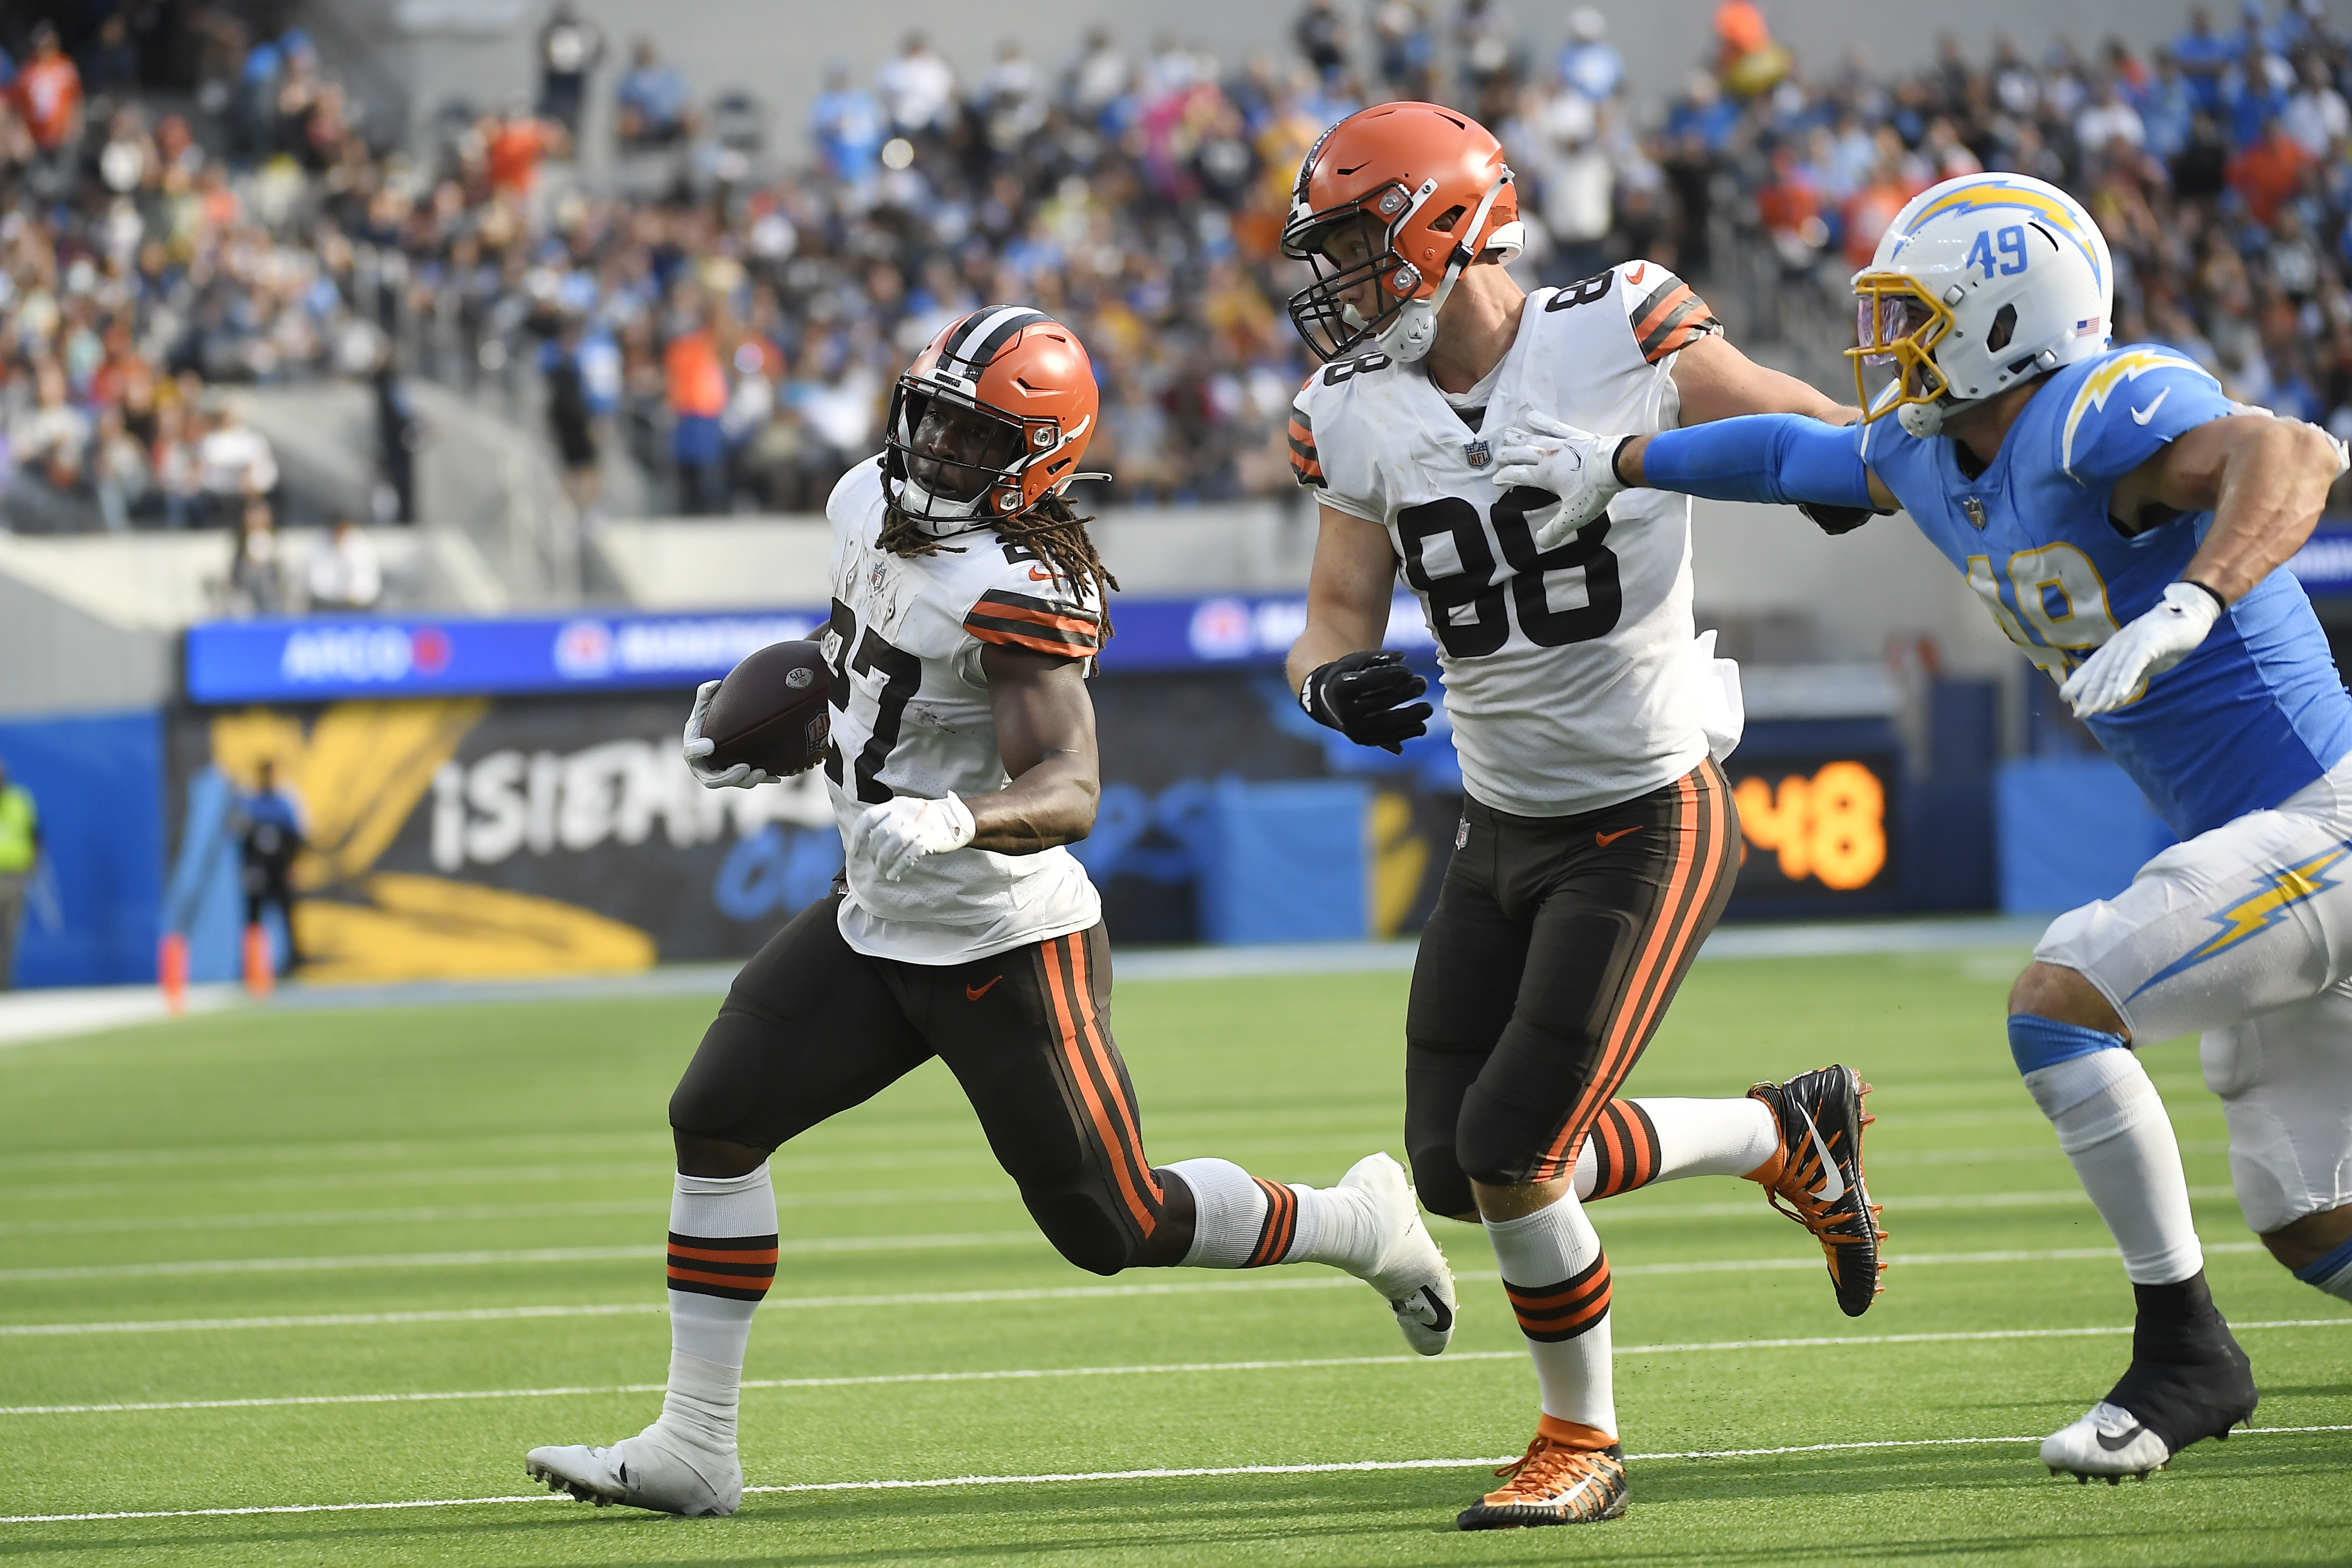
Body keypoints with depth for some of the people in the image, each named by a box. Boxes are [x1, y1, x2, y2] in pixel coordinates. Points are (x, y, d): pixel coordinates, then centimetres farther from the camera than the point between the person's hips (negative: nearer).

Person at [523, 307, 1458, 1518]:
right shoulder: (869, 503, 0)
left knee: (1114, 1225, 0)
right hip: (875, 923, 8)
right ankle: (693, 1448, 4)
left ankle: (1358, 1224, 27)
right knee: (715, 1122, -1)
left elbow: (1069, 791, -35)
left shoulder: (1017, 589, -26)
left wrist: (954, 820, -52)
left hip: (1008, 949, -8)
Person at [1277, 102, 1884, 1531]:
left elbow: (1829, 439, -4)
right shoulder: (1363, 420, 0)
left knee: (1513, 1152, -12)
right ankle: (1788, 1134, 21)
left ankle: (1584, 1443, 12)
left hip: (1645, 825, -7)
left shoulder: (1622, 343, -15)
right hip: (1503, 831, 7)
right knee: (1454, 1172, 3)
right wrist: (1338, 682, -20)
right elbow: (1337, 623, 3)